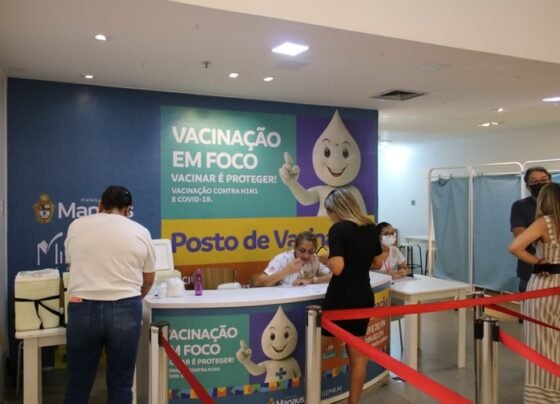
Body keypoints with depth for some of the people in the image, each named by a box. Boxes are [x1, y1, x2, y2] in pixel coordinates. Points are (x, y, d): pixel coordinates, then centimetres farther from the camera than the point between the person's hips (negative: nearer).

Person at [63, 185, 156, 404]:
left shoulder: (76, 226, 7)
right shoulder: (140, 232, 4)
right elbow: (148, 279, 13)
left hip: (83, 309, 1)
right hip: (125, 310, -1)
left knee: (78, 383, 14)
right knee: (120, 384, 10)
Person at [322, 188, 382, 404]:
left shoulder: (338, 229, -15)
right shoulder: (371, 228, 5)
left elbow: (337, 268, -23)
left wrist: (325, 258, -4)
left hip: (341, 299, -6)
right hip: (364, 297, 6)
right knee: (358, 354, 14)